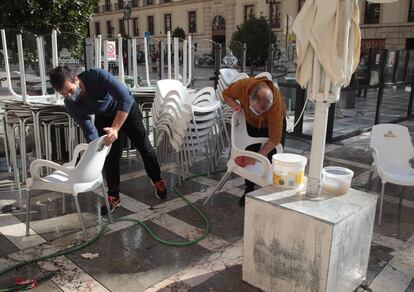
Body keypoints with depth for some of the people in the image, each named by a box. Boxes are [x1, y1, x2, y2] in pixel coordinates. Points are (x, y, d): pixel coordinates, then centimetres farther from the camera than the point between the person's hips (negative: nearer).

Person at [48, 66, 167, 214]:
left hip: (127, 108, -2)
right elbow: (89, 131, -20)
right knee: (110, 154, -4)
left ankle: (157, 180, 26)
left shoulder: (96, 75, -39)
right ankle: (113, 196, 11)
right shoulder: (71, 104, -24)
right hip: (104, 117, 3)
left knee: (143, 146, 5)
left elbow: (126, 98, -44)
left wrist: (115, 129, -50)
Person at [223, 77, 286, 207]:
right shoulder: (242, 86, -36)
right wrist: (234, 104, -32)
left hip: (275, 123, -2)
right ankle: (249, 190, 15)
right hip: (252, 123, 3)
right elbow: (226, 94, -11)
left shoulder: (276, 103, -42)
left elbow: (275, 139, -36)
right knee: (249, 153, 1)